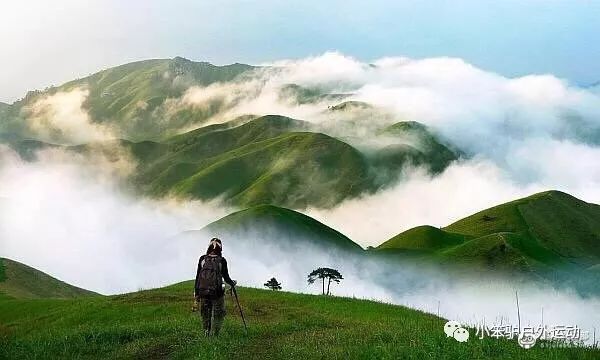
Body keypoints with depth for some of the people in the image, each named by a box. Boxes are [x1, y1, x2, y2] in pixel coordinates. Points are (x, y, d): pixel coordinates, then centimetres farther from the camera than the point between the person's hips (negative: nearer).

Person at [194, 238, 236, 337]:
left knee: (205, 315, 13)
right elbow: (226, 277, 2)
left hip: (203, 292, 3)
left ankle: (207, 335, 16)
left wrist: (196, 292, 11)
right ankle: (214, 335, 1)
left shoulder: (202, 259, 4)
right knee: (218, 316, 7)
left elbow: (197, 277, 5)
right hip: (217, 292, -3)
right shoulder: (222, 261, -4)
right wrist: (232, 283, 23)